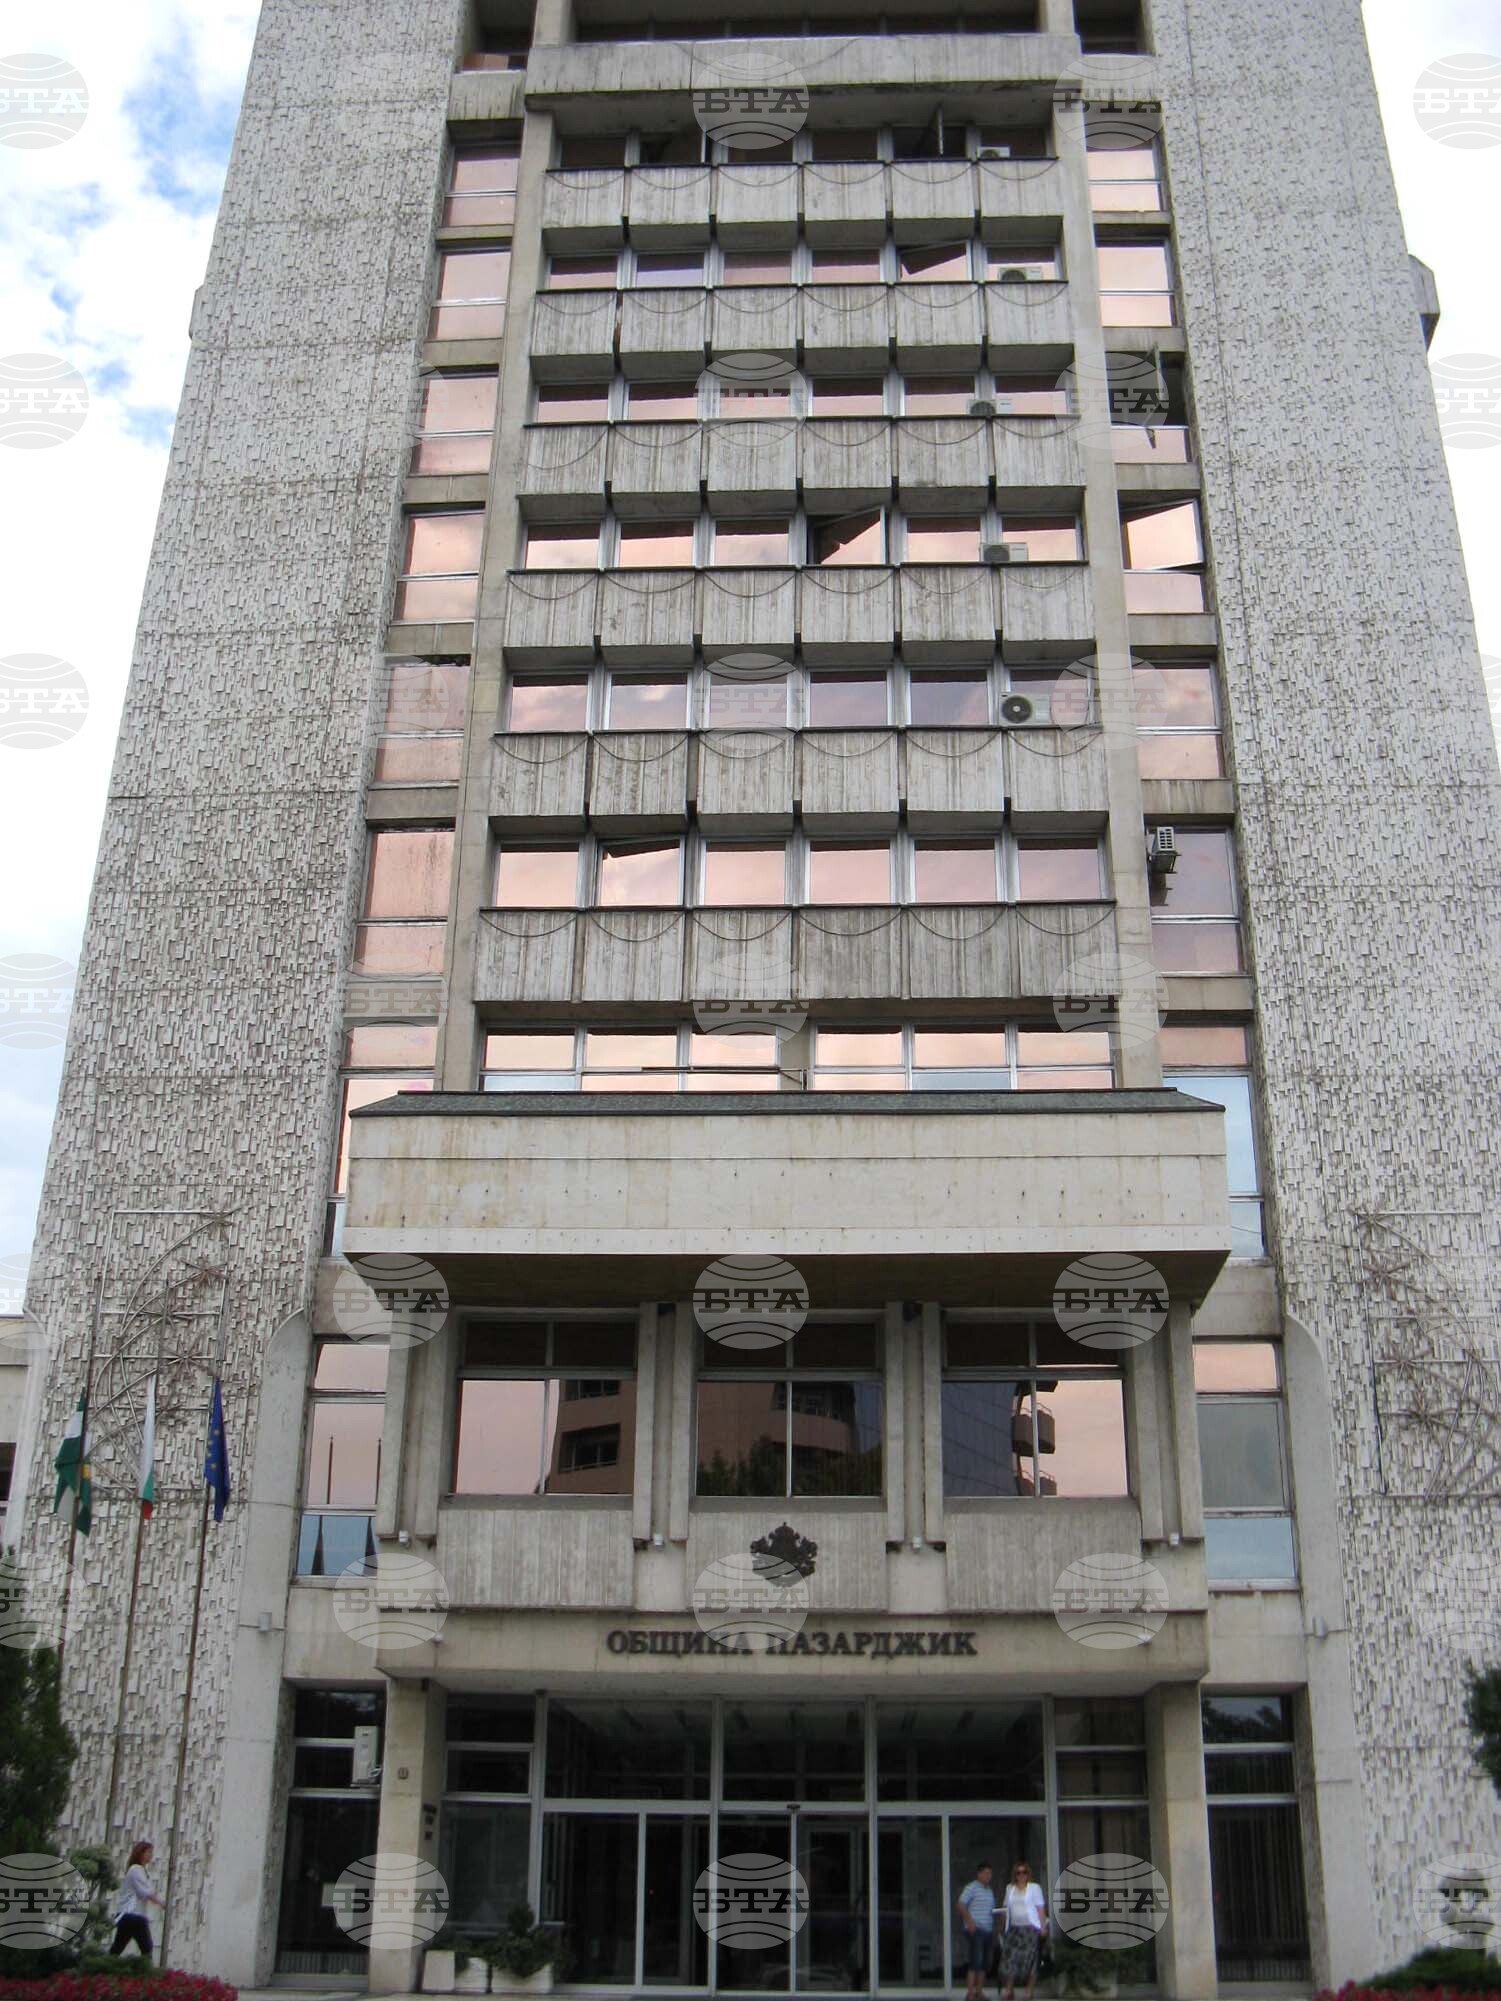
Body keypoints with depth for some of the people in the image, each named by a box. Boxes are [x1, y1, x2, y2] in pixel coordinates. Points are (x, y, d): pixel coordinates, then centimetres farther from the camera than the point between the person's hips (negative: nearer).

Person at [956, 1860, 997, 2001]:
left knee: (985, 1963, 7)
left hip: (988, 1931, 8)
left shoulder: (990, 1890, 19)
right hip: (976, 1930, -8)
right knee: (976, 1962, -13)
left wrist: (994, 1929, 14)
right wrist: (969, 1921, -20)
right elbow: (960, 1906, -12)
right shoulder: (971, 1888, -5)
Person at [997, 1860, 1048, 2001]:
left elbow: (1041, 1908, -2)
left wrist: (1043, 1927, -9)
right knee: (1010, 1959, -4)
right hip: (1014, 1928, 3)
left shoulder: (1034, 1888, 2)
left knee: (1030, 1960, -4)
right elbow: (1007, 1908, 15)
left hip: (1031, 1928, -3)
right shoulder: (1010, 1888, 13)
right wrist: (1005, 1926, 9)